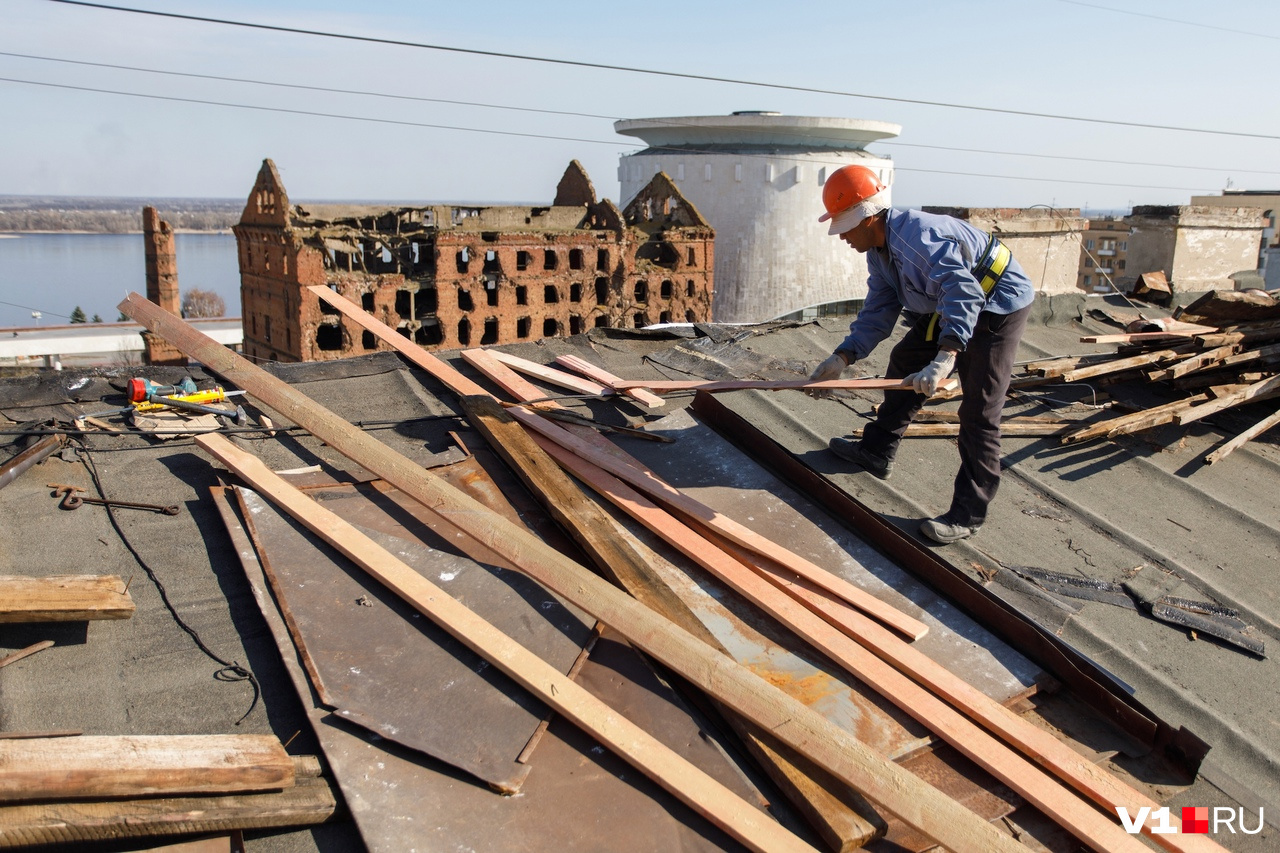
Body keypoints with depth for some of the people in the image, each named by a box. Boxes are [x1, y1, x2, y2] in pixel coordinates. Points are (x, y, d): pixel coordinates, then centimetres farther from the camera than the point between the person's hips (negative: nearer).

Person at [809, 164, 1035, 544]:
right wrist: (842, 358, -7)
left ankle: (967, 515, -6)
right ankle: (877, 452, 31)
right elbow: (878, 311, 5)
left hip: (998, 304, -10)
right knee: (905, 363, 18)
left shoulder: (916, 235, -31)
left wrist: (944, 360, -52)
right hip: (950, 304, 11)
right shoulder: (879, 250, 2)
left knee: (979, 411, -11)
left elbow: (963, 292, -42)